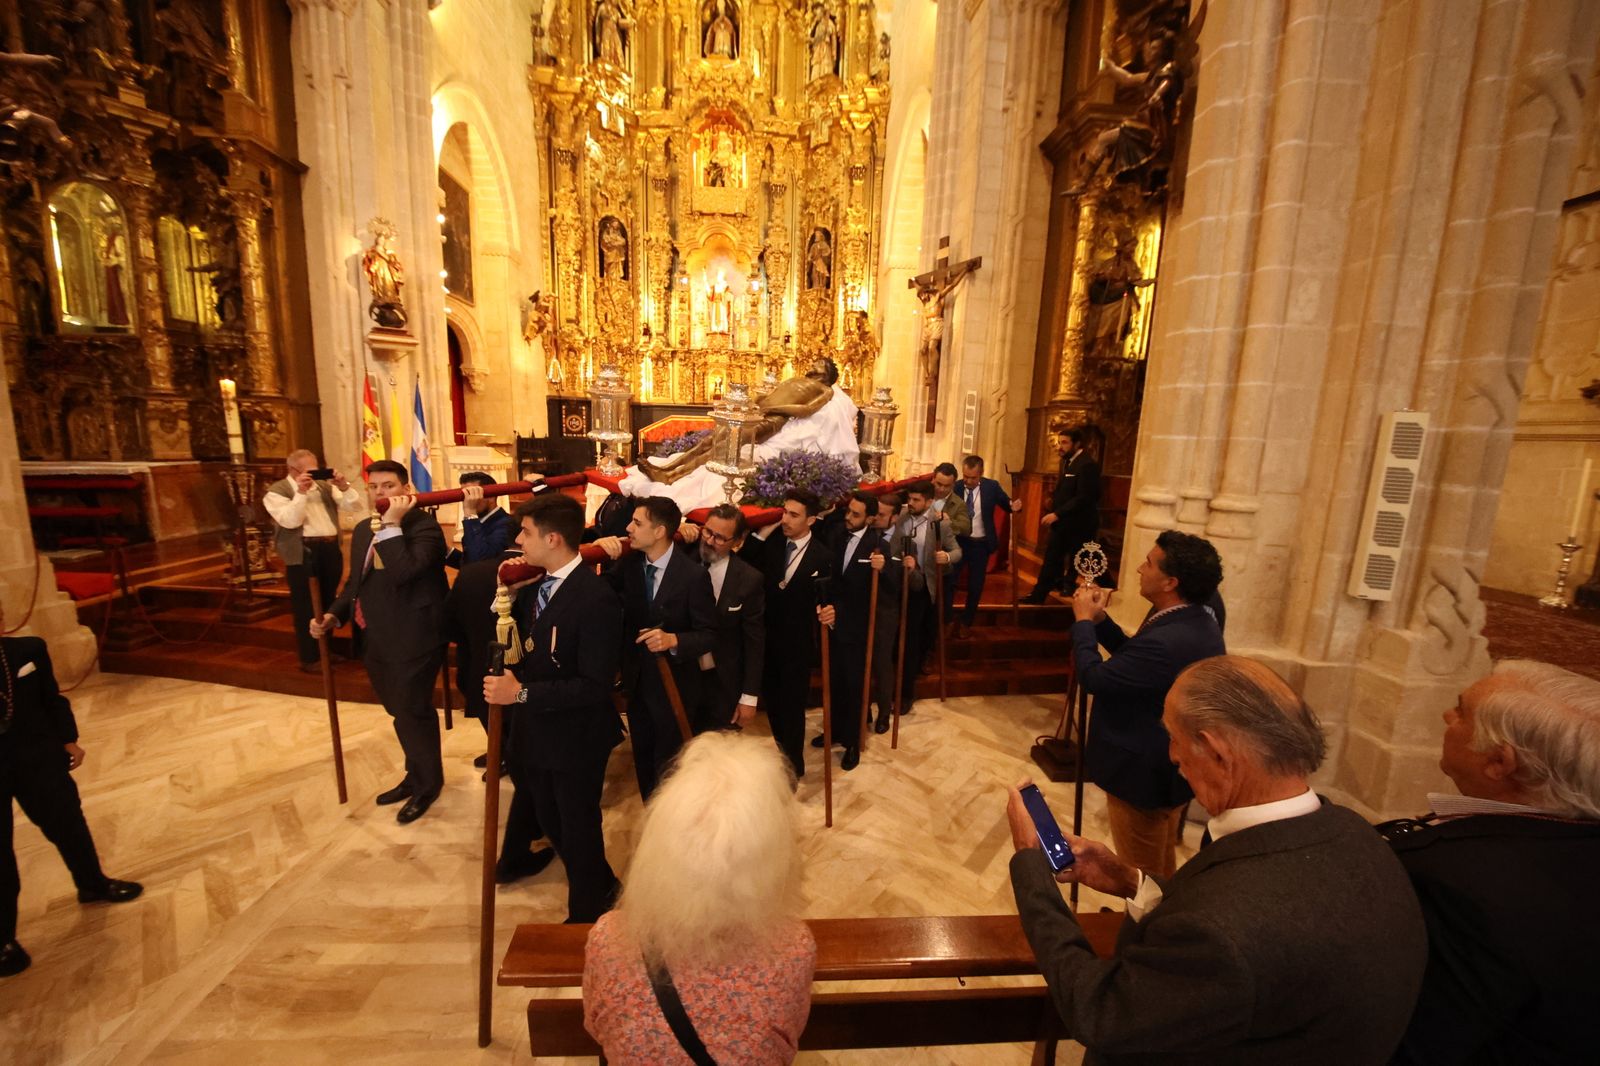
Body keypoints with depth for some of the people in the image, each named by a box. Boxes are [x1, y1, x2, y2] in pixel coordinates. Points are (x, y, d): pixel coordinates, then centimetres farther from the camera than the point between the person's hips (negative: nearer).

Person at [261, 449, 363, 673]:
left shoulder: (324, 485, 13)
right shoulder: (276, 492, -3)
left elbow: (353, 508, 6)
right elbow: (290, 521, -18)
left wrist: (344, 487, -8)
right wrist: (300, 492, -22)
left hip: (331, 549, 6)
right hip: (302, 553, -5)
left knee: (327, 603, 14)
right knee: (305, 606, -1)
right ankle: (310, 658, 7)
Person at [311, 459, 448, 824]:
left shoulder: (425, 526, -16)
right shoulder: (363, 529, 12)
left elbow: (402, 572, -31)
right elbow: (355, 581, 19)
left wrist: (392, 523, -26)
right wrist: (334, 614, 4)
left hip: (411, 640, -8)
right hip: (375, 640, 9)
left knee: (412, 713, 4)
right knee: (403, 712, 21)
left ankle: (428, 783, 26)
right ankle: (415, 776, 40)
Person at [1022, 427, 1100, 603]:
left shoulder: (1087, 465, -18)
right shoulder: (1067, 461, 11)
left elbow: (1084, 498, -24)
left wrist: (1057, 514, -26)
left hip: (1078, 525, -8)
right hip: (1062, 523, 8)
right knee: (1051, 560, 13)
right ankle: (1038, 595, 24)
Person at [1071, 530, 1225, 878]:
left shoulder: (1168, 641, -36)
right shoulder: (1197, 622, -3)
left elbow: (1093, 677, -27)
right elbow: (1133, 658, 7)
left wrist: (1083, 620, -15)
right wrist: (1100, 619, -4)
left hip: (1144, 773, -10)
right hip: (1172, 767, 10)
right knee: (1162, 864, 30)